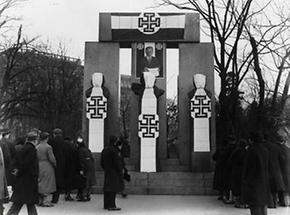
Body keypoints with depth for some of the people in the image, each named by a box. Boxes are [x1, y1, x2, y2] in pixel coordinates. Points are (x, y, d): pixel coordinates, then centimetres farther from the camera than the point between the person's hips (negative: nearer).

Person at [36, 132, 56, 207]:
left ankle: (41, 201, 19)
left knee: (40, 183, 14)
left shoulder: (37, 147, 3)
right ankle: (45, 201, 0)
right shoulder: (48, 147, -14)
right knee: (47, 184, 0)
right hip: (47, 167, -6)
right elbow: (51, 158, -14)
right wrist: (55, 164, 3)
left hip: (39, 167, 6)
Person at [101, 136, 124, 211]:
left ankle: (106, 205, 20)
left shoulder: (104, 150, 10)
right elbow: (117, 161, -17)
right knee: (113, 188, -5)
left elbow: (102, 162, 16)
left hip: (107, 171, 9)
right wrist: (120, 169, -7)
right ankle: (111, 205, -5)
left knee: (107, 188, 13)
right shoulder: (113, 150, -17)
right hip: (114, 171, -9)